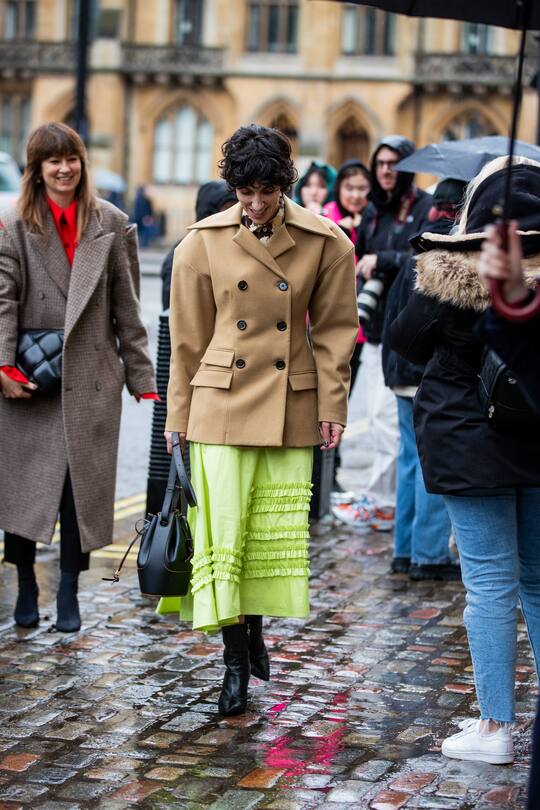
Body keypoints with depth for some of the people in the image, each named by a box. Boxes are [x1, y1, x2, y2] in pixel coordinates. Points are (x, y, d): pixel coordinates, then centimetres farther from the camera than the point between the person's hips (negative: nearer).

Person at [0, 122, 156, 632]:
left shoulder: (111, 225, 7)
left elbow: (126, 308, 8)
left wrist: (142, 376, 5)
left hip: (91, 376, 1)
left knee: (81, 484, -1)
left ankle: (68, 592, 10)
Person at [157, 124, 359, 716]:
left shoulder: (326, 242, -3)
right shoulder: (204, 243, -3)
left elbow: (334, 330, 5)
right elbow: (187, 338, 4)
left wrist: (332, 407, 2)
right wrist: (178, 416, 5)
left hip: (291, 407, 1)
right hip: (222, 402, -1)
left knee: (276, 529, 5)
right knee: (222, 526, -5)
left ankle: (255, 625, 28)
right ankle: (236, 656, 4)